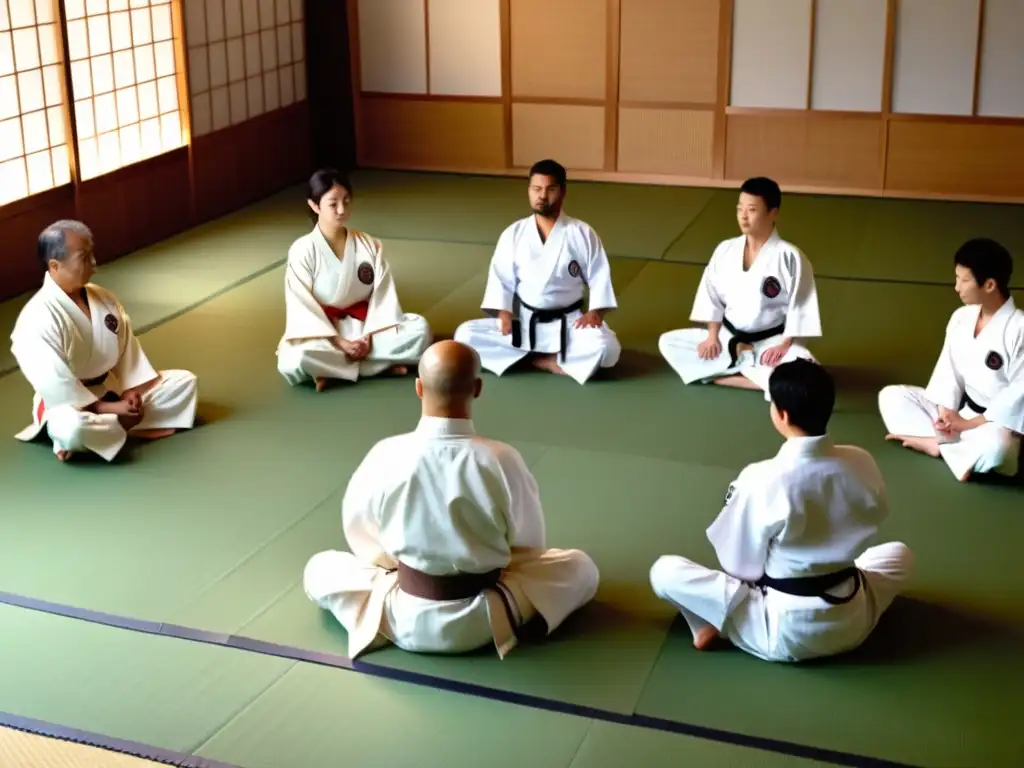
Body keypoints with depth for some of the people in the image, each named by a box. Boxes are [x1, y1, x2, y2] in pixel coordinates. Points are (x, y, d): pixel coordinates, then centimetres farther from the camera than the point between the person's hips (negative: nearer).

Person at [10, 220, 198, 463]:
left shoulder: (103, 298, 0)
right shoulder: (38, 319, -24)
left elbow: (128, 347, 4)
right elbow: (54, 384, -24)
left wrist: (132, 391, -10)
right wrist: (107, 408, -22)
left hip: (114, 388, 7)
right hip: (70, 401, -7)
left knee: (185, 381, 1)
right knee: (72, 428, -43)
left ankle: (117, 426, -9)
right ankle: (131, 426, -12)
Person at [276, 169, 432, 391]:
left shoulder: (370, 245, 0)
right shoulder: (302, 250, -9)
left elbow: (384, 295, -3)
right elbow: (301, 306, -12)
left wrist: (369, 335, -18)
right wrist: (338, 342, -20)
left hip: (363, 326, 4)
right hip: (322, 331, -3)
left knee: (419, 328, -21)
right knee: (295, 360, -37)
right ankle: (382, 364, -23)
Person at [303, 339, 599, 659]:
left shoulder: (385, 456, -17)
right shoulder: (502, 460, -20)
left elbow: (360, 536, -1)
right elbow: (529, 544, -4)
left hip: (404, 620, 1)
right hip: (481, 622, -1)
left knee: (319, 568, 24)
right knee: (579, 567, 17)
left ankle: (387, 620, 11)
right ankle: (498, 617, 6)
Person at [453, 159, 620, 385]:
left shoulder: (582, 233, -5)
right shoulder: (513, 234, -2)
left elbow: (599, 275, -2)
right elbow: (501, 277, 1)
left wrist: (594, 312, -16)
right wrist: (504, 313, -13)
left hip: (569, 323, -3)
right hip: (524, 322, 3)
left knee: (605, 348, -32)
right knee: (465, 335, -18)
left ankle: (535, 357, -14)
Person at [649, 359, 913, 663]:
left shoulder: (762, 480, -22)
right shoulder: (862, 463, -9)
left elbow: (740, 564, -11)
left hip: (785, 633, -3)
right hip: (852, 623, 3)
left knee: (664, 571, 6)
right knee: (899, 554, 34)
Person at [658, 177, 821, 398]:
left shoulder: (789, 256, -16)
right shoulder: (725, 250, -3)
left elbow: (801, 305, -12)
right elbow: (711, 294, 6)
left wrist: (784, 345, -17)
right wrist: (712, 336, -2)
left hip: (771, 343, -5)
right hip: (728, 338, 5)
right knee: (668, 342, -8)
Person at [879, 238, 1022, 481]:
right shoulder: (961, 317, 0)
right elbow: (949, 368, 1)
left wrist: (969, 424, -19)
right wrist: (945, 411, -16)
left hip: (996, 423, -7)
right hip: (957, 410, 7)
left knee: (994, 447, -42)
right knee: (891, 396, -1)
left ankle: (936, 442, -15)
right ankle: (946, 440, -17)